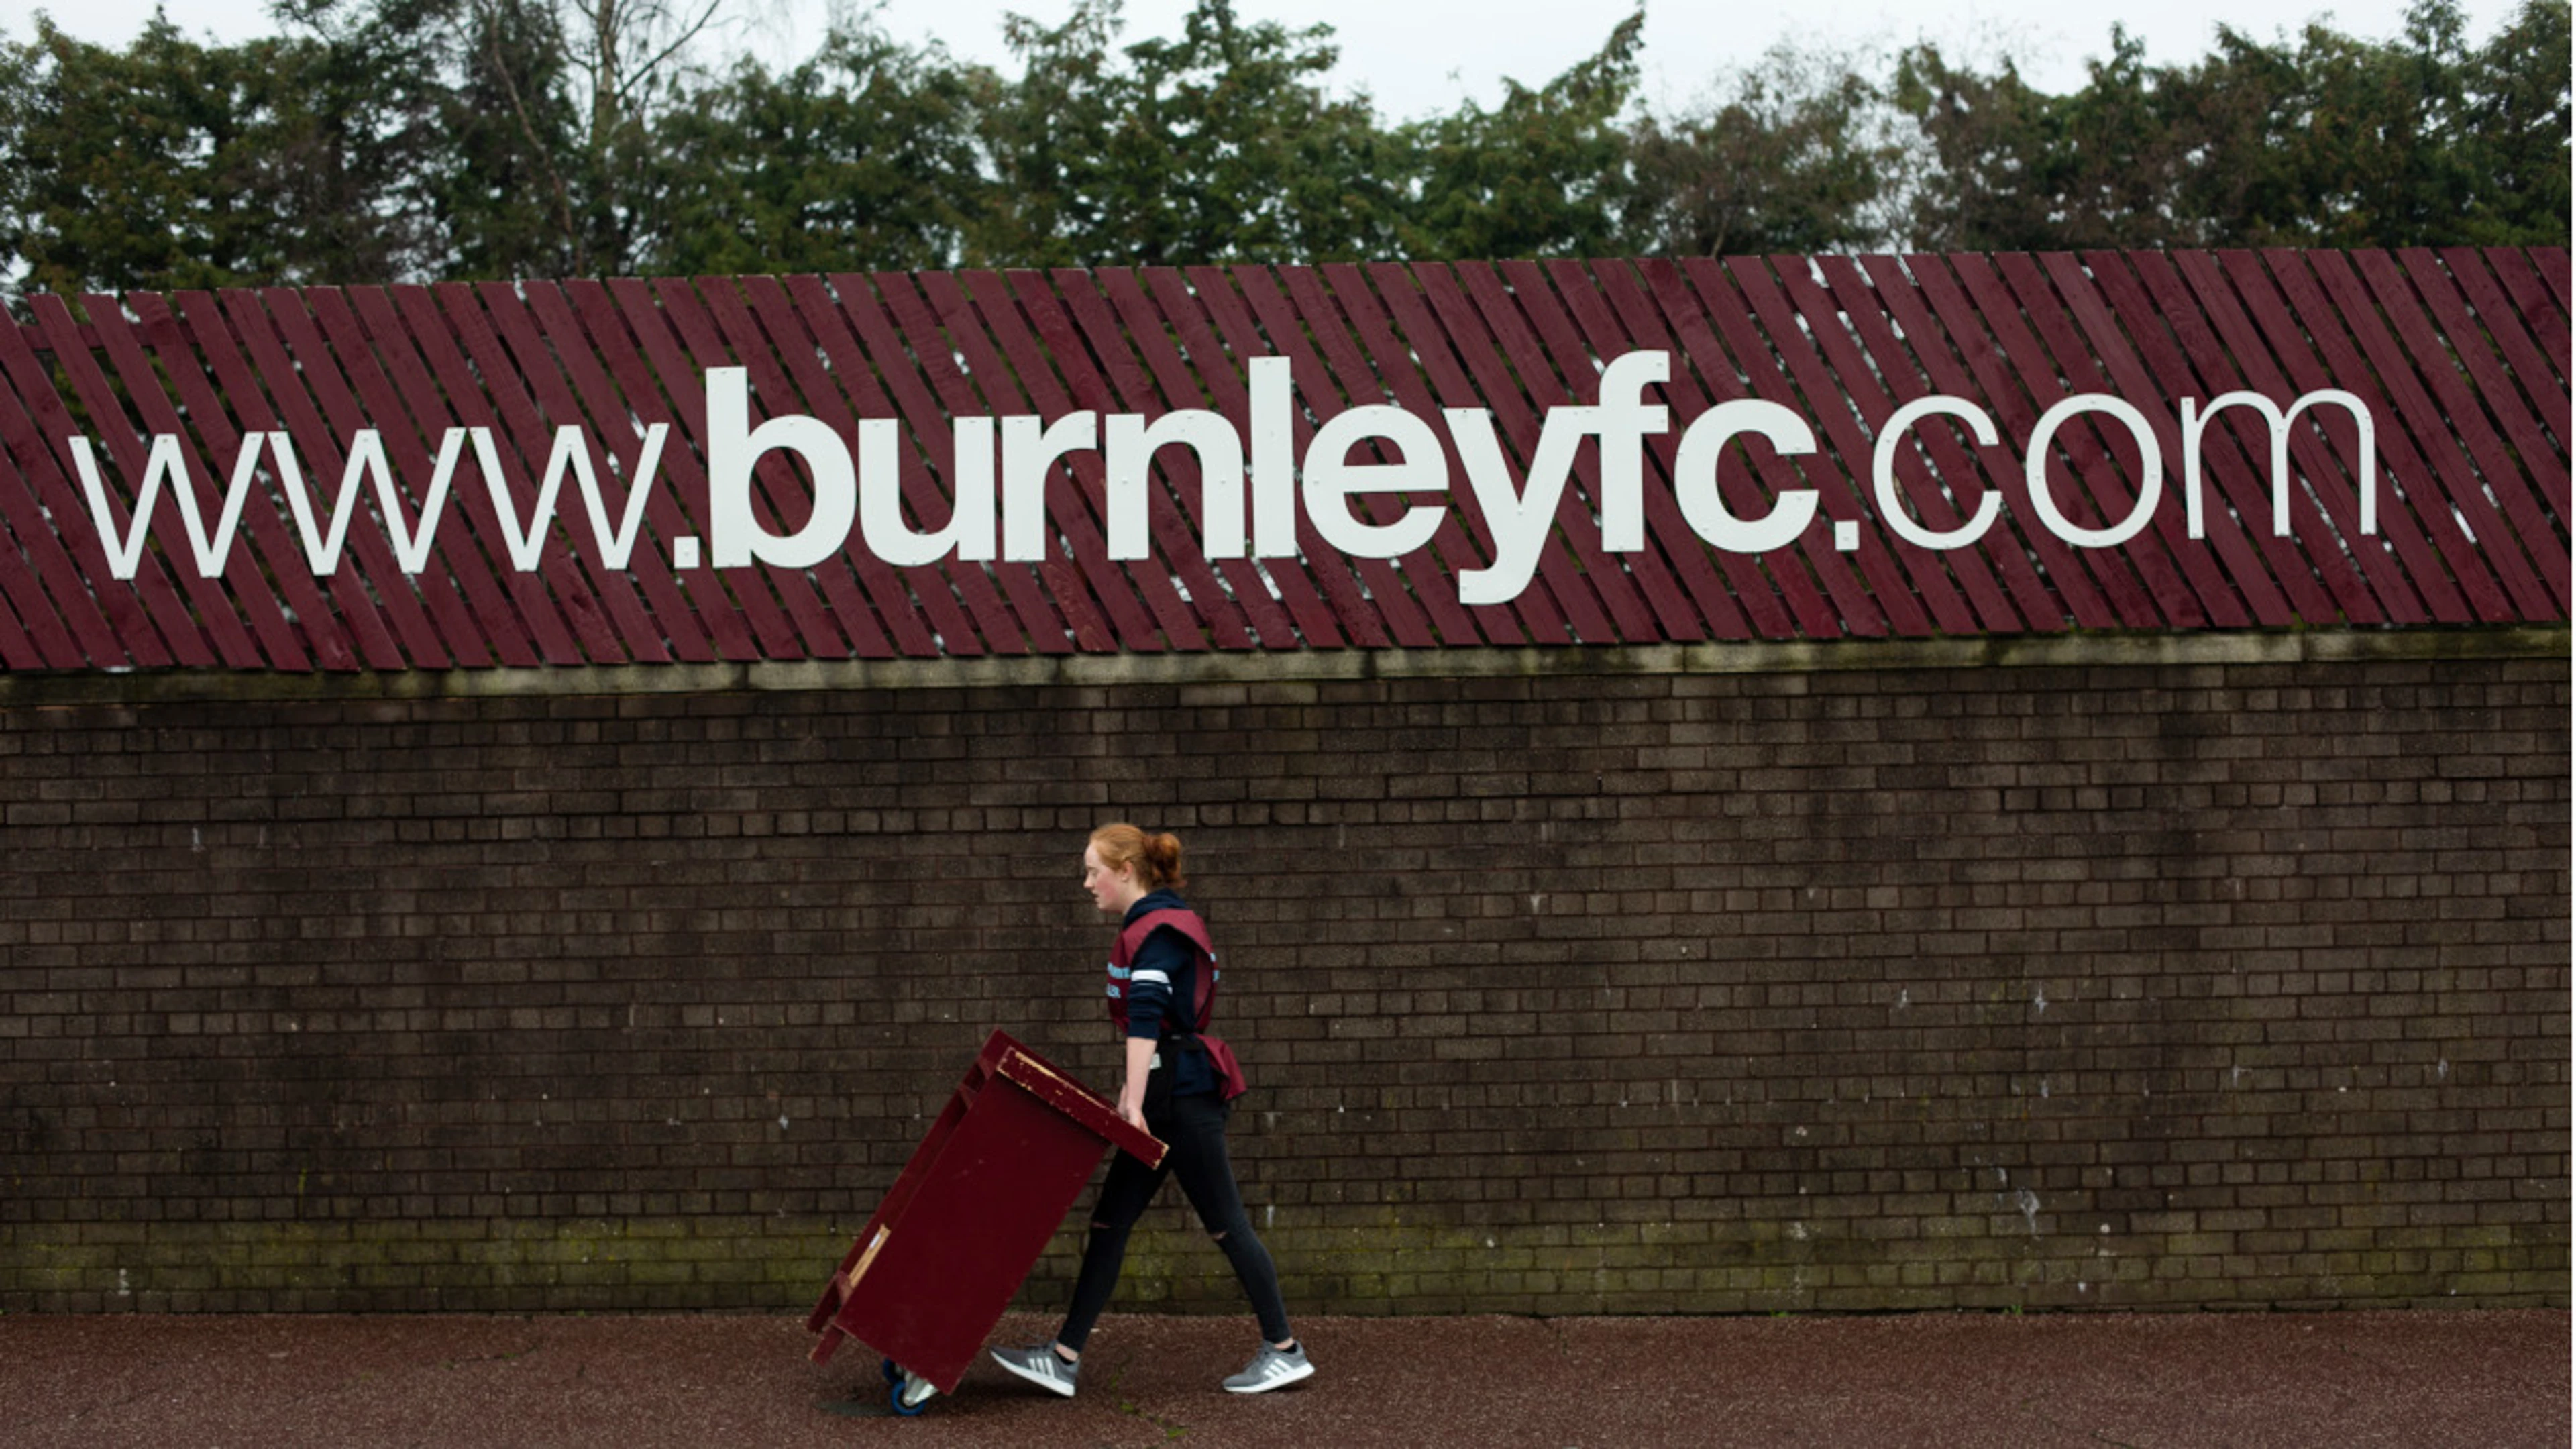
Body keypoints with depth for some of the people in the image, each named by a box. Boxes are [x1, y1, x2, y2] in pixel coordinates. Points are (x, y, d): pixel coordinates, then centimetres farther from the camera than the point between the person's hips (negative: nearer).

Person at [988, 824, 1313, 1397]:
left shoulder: (1159, 930, -15)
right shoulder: (1150, 926, 16)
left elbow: (1147, 1018, -25)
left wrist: (1134, 1103, -30)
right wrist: (1133, 1087, 23)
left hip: (1185, 1093, -10)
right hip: (1166, 1095, 10)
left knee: (1225, 1223, -1)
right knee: (1109, 1221, 6)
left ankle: (1285, 1351, 9)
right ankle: (1063, 1359, 7)